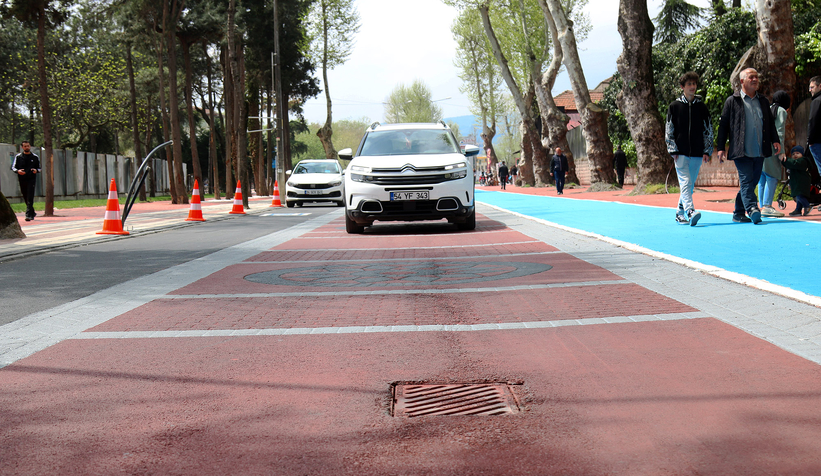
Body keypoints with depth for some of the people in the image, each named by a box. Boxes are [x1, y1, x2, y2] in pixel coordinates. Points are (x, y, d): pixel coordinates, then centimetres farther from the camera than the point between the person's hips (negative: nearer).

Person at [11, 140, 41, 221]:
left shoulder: (35, 157, 8)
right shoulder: (18, 157, 7)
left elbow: (39, 168, 14)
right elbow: (13, 167, 6)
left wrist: (36, 170, -10)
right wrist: (18, 171, -17)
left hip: (31, 179, -2)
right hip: (22, 180, 2)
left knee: (30, 198, -12)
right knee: (26, 198, 10)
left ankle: (28, 215, -16)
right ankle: (32, 213, 27)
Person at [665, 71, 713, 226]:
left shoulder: (701, 107, 10)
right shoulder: (674, 106, 5)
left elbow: (709, 130, 12)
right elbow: (668, 131, 3)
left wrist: (707, 151, 3)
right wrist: (673, 150, -6)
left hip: (697, 153, 3)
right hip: (680, 153, -3)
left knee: (690, 185, 7)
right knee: (685, 182, -16)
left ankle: (680, 213, 19)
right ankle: (690, 211, -26)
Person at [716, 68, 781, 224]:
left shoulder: (763, 101, 18)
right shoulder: (732, 101, 3)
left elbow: (770, 123, 22)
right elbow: (723, 125, 2)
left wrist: (775, 140, 6)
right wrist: (721, 147, -4)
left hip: (759, 152, 5)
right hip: (741, 151, -5)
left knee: (751, 182, 8)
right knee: (746, 181, -16)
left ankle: (738, 214, 17)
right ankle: (752, 210, -25)